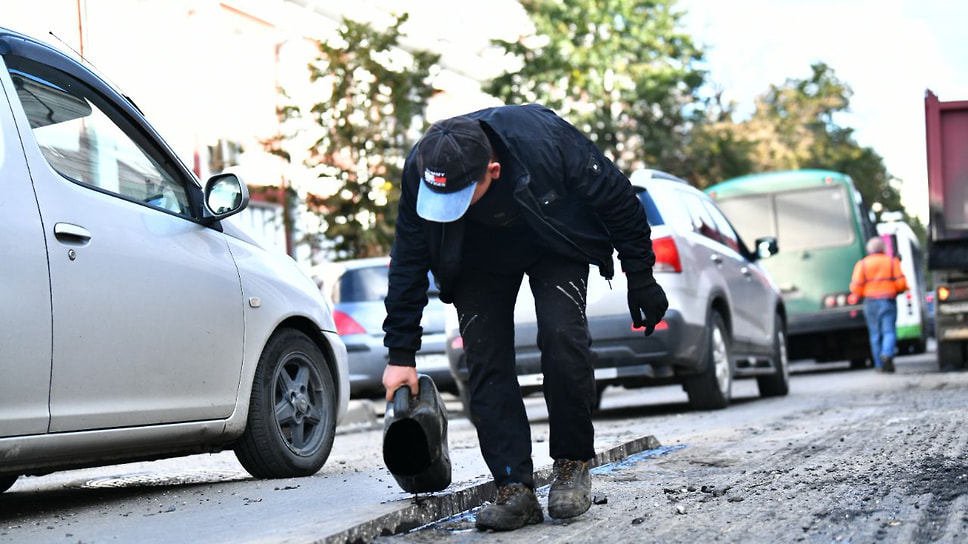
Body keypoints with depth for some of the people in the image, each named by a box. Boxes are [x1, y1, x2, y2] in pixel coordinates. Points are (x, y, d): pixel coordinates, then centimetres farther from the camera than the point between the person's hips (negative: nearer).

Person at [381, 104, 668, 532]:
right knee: (486, 361, -11)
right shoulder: (419, 171, -29)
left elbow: (618, 200, -21)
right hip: (478, 259, 2)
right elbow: (408, 264, -15)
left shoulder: (545, 142, -38)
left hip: (555, 246, -2)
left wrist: (641, 282, -14)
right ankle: (514, 490, -8)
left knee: (562, 336, -22)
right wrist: (401, 354, -14)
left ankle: (572, 464, -4)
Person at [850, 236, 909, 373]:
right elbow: (901, 284, -4)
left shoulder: (862, 264, 2)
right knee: (889, 331, -2)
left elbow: (855, 288, -5)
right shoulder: (892, 261, 3)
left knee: (875, 334, 7)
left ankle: (879, 364, 7)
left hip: (870, 303, 1)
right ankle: (887, 354, -26)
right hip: (888, 302, -1)